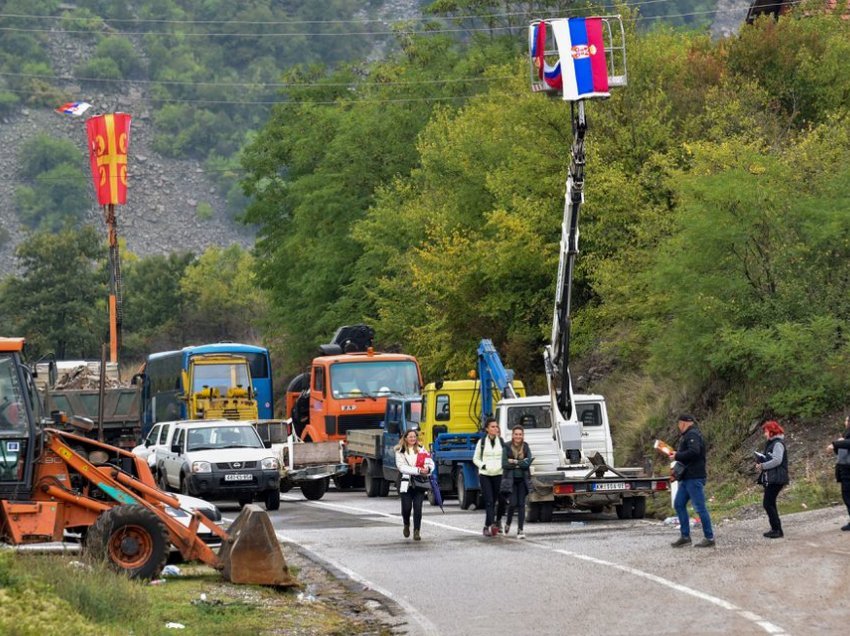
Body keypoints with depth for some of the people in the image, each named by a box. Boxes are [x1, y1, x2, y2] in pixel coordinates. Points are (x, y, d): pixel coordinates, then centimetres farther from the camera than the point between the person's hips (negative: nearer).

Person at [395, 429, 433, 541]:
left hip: (420, 482, 1)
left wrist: (428, 468, -19)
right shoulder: (400, 452, 2)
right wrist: (418, 470, -20)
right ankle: (406, 525, 27)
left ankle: (417, 531, 0)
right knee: (406, 507, -3)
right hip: (406, 482, -1)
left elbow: (430, 462, 6)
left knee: (418, 508, -6)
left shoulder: (421, 449, 10)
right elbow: (401, 467, -11)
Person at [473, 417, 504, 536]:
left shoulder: (501, 441, 7)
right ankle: (492, 524, -24)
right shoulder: (482, 442, 4)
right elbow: (475, 459, 9)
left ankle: (487, 526, 17)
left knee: (494, 501, 6)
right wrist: (483, 466, -9)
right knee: (489, 501, -13)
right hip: (485, 474, -2)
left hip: (498, 474, 2)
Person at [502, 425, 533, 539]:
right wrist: (521, 463, -10)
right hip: (510, 479, -2)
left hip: (522, 479, 2)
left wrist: (514, 462, -13)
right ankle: (508, 524, 19)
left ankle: (520, 530, 0)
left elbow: (528, 462, -7)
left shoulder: (526, 447, 5)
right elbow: (504, 464, -11)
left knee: (521, 504, -3)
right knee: (513, 503, -8)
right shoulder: (507, 447, -1)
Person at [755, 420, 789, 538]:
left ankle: (777, 530, -8)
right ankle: (775, 529, 20)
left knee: (768, 503, -11)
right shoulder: (771, 443, 17)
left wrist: (762, 466, -17)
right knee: (770, 504, 14)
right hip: (769, 479, 11)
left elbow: (777, 460, -24)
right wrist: (760, 464, 4)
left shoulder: (778, 444, -13)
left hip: (775, 479, -11)